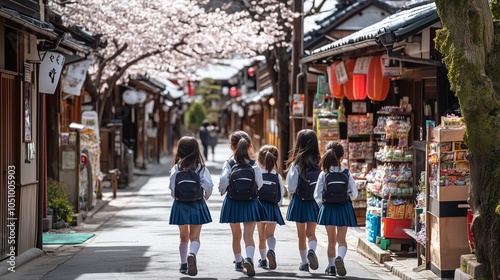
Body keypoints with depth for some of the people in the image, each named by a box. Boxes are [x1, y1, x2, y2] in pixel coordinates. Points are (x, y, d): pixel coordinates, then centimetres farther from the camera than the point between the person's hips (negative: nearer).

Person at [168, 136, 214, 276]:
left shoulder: (176, 168, -5)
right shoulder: (201, 168, -6)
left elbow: (172, 188, -12)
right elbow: (208, 185, -15)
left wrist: (176, 198, 9)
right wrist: (206, 197, 5)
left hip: (180, 205, 1)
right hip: (197, 205, -1)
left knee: (183, 237, 17)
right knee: (195, 237, 0)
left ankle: (183, 264, 20)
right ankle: (192, 254, -29)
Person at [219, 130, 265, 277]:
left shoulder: (229, 164, -8)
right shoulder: (254, 165, -6)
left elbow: (223, 180, -22)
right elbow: (259, 185, -4)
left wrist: (222, 190, -3)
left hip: (233, 203, 1)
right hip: (250, 203, -1)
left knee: (236, 235, 17)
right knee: (249, 235, -3)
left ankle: (238, 262, 30)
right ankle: (249, 258, -27)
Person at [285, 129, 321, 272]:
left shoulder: (296, 164, -13)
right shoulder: (319, 163, -8)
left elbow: (291, 188, -11)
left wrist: (292, 192, 9)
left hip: (299, 201, -1)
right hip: (314, 202, 1)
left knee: (301, 235, 13)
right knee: (311, 233, 11)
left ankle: (304, 262, 17)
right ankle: (311, 250, -17)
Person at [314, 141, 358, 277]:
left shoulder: (323, 174, -7)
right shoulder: (347, 174, -6)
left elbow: (317, 195, -8)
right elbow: (354, 194, -4)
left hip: (328, 208, 1)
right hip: (344, 208, 0)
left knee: (331, 240, 13)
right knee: (341, 239, 4)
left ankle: (331, 266, 17)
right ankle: (340, 257, -25)